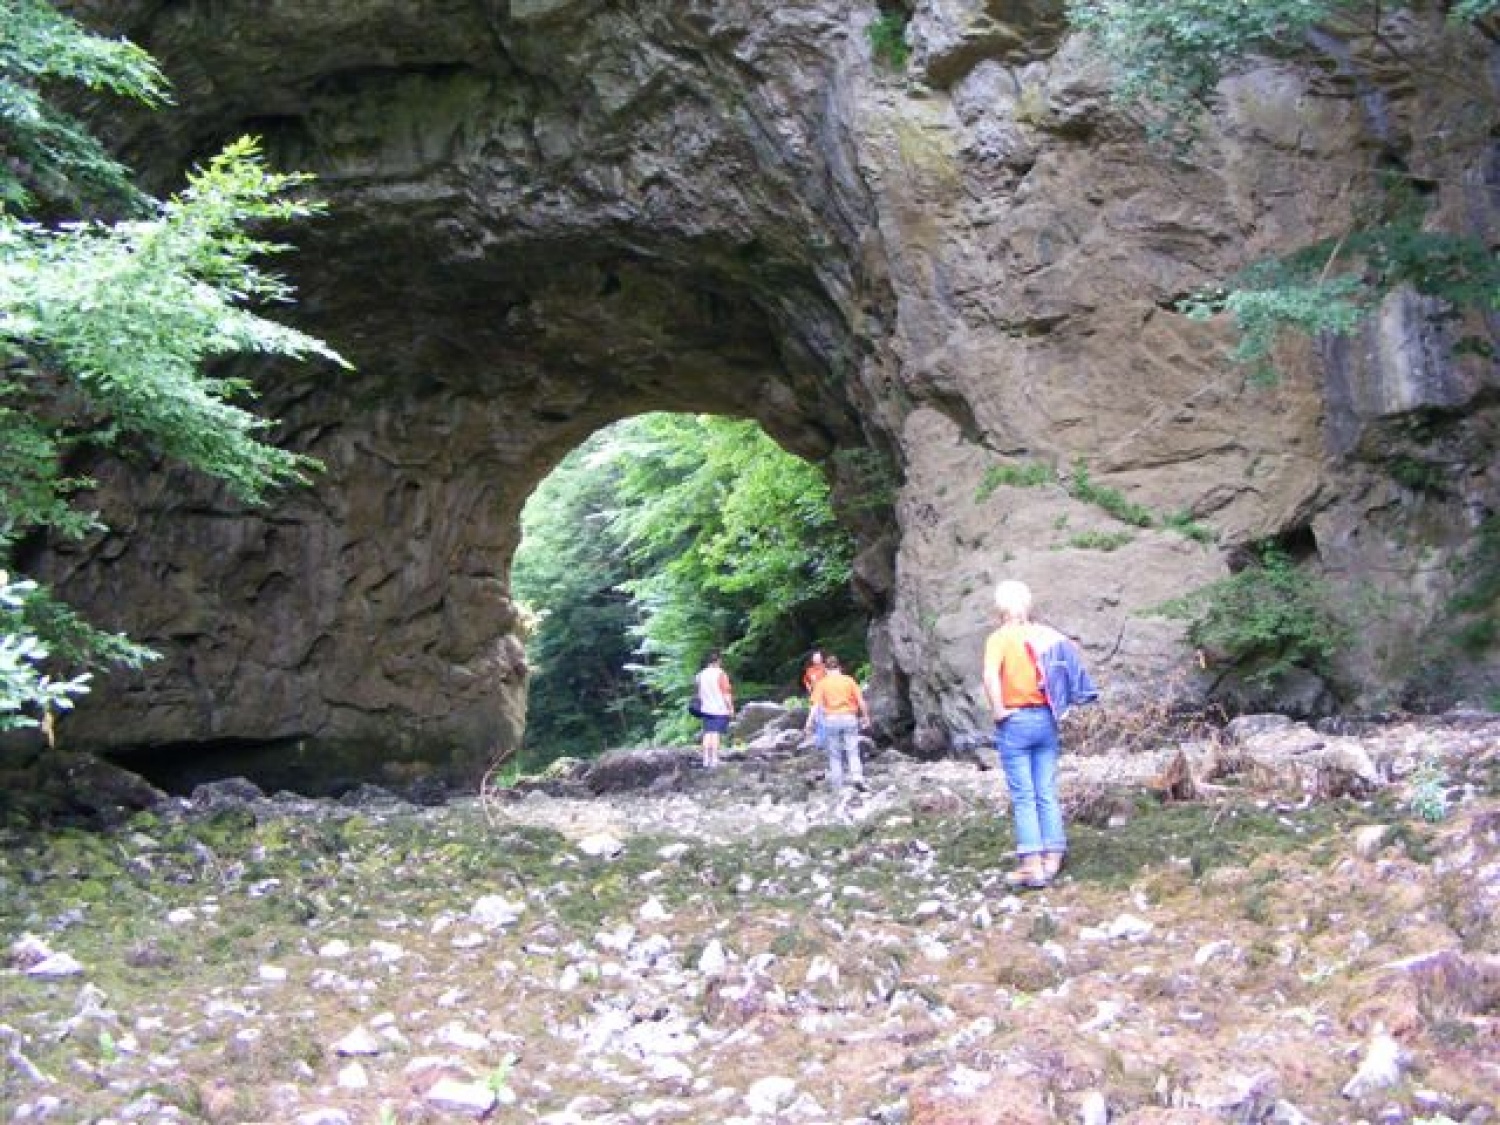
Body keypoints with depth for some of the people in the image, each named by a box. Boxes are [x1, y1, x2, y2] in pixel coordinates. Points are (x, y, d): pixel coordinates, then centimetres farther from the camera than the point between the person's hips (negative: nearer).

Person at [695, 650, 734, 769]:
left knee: (707, 734, 6)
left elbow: (699, 694, 11)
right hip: (720, 710, -5)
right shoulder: (721, 674, -12)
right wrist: (731, 708, -6)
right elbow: (726, 693, -13)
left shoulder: (701, 675, 6)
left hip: (707, 709, 5)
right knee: (716, 735, -4)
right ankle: (714, 760, -5)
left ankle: (706, 760, 4)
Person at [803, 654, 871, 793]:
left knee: (835, 756, 9)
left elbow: (816, 705, -8)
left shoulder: (822, 683, 1)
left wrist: (809, 724, -8)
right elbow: (861, 701, 2)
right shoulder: (849, 680, 4)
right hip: (849, 718, 0)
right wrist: (866, 717, 14)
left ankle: (837, 786, 10)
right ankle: (857, 777, -17)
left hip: (831, 719, 0)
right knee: (852, 752, 3)